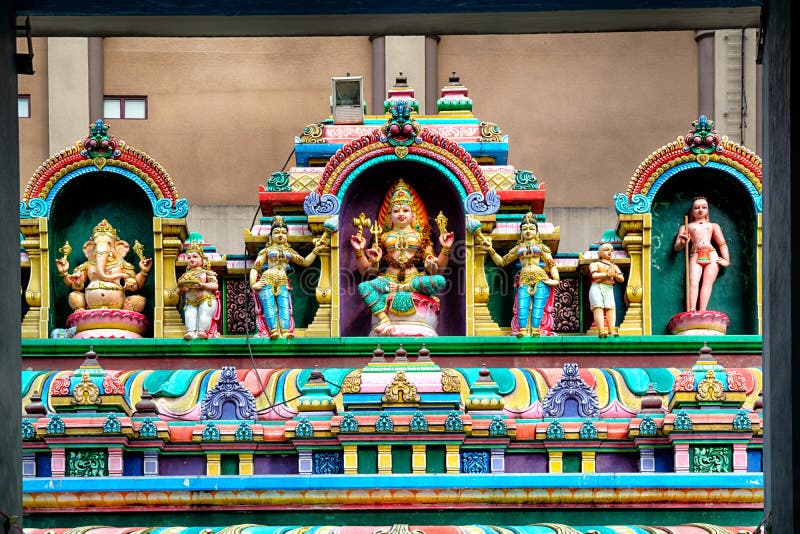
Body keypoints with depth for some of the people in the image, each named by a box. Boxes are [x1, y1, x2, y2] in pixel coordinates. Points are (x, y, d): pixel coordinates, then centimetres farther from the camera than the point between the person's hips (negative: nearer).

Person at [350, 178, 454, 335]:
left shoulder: (420, 236, 17)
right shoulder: (384, 236, 18)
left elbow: (435, 269, 7)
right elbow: (368, 270, 12)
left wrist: (446, 249, -7)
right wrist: (359, 251, -4)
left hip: (414, 278, 0)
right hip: (389, 278, 0)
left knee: (439, 281, -33)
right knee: (363, 287, -31)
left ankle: (390, 293, -24)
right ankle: (384, 322, -44)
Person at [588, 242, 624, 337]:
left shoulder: (614, 266, 30)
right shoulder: (594, 264, 15)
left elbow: (621, 279, 18)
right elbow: (594, 275, -5)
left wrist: (615, 275, -2)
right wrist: (607, 274, -7)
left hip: (609, 289, 4)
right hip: (597, 287, -4)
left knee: (611, 307, -18)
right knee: (598, 307, -21)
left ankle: (612, 330, -33)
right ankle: (601, 330, -37)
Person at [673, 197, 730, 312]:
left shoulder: (713, 226, 25)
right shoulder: (685, 227, 21)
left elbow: (722, 244, 19)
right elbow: (676, 248, 13)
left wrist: (726, 260, 3)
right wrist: (682, 243, -11)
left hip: (712, 255, 1)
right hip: (695, 256, -1)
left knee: (707, 283, -14)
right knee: (693, 283, -21)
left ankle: (702, 312, -23)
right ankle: (691, 312, -31)